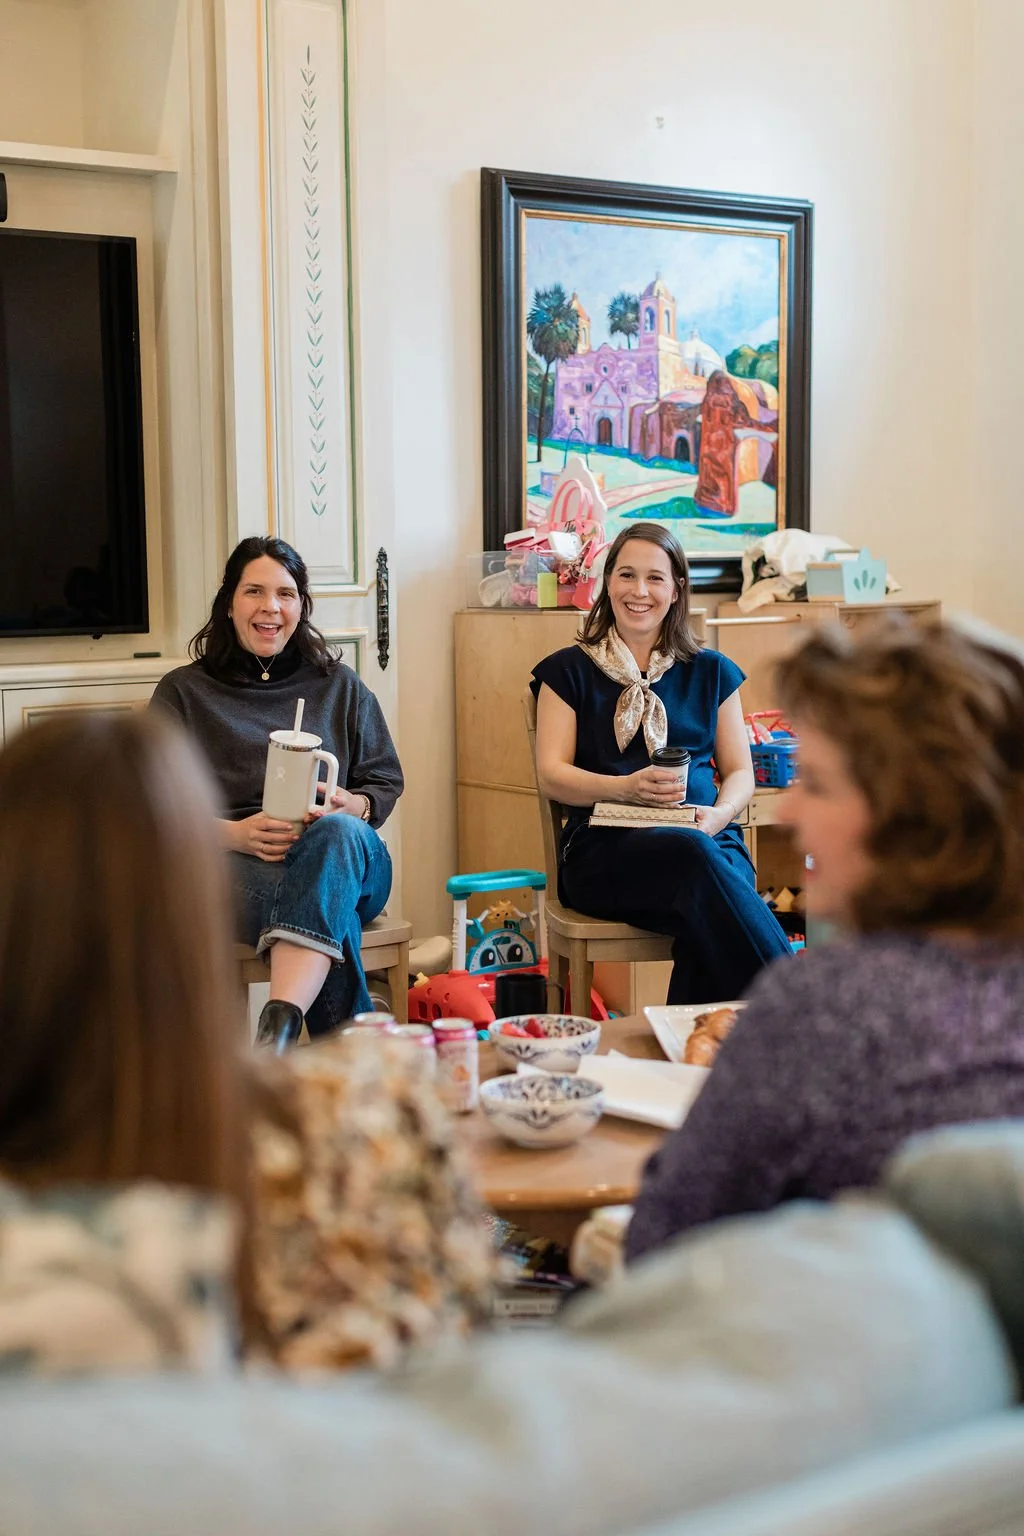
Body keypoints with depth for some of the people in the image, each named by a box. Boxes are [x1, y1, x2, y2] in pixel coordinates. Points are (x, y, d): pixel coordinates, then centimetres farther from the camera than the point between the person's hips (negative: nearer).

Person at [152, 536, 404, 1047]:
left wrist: (350, 806, -8)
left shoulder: (339, 686, 22)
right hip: (228, 866, -1)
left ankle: (279, 1025, -57)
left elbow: (386, 781, 17)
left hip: (342, 851, 2)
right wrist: (233, 832, -14)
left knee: (336, 832, -40)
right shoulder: (184, 692, 16)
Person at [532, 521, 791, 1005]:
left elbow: (740, 771, 18)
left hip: (705, 836, 2)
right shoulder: (569, 671, 15)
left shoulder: (710, 673, 22)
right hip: (605, 847, -2)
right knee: (694, 856, -39)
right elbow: (551, 774, 4)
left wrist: (721, 812, -8)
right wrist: (626, 788, -16)